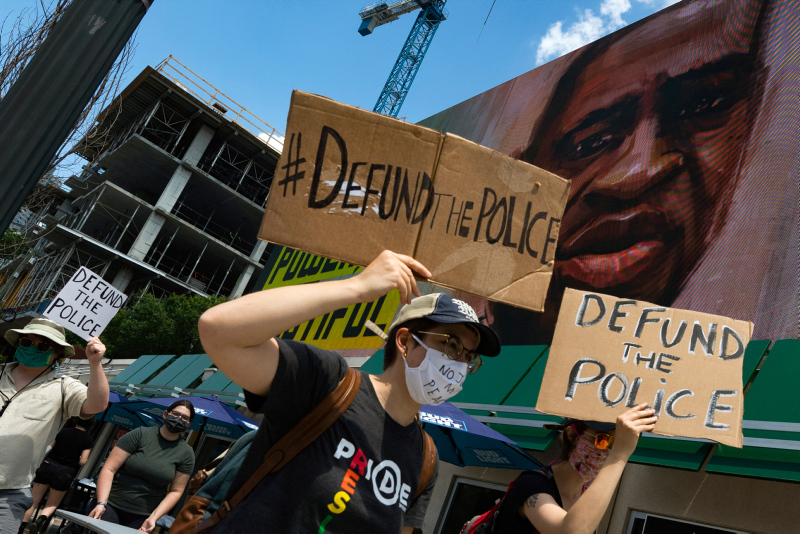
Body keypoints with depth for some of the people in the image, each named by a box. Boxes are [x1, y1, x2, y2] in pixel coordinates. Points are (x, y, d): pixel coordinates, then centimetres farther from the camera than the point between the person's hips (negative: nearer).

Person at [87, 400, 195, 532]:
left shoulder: (186, 453, -1)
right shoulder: (140, 434, -7)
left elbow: (176, 491, 2)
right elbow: (109, 469, -10)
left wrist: (153, 517, -10)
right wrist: (101, 503, -20)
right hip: (110, 505, -1)